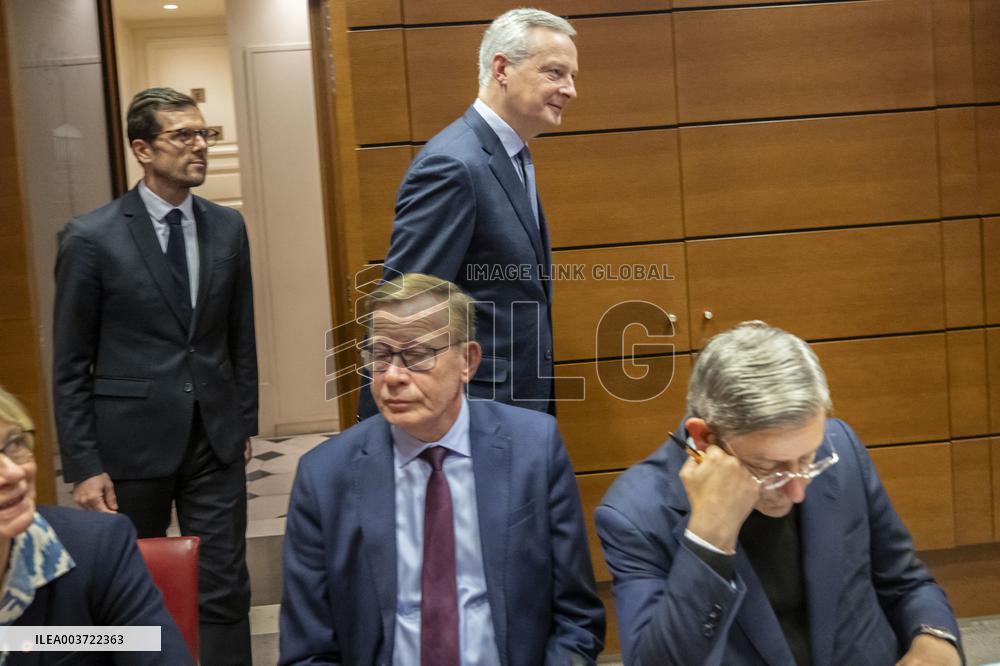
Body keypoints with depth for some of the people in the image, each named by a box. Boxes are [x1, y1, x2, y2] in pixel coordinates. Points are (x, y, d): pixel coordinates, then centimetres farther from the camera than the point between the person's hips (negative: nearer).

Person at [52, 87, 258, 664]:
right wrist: (83, 467, -8)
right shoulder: (92, 238, -8)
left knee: (224, 590, 5)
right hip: (133, 440, -2)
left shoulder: (228, 227, 4)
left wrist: (246, 422, 11)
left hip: (216, 440, 3)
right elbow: (71, 365, -5)